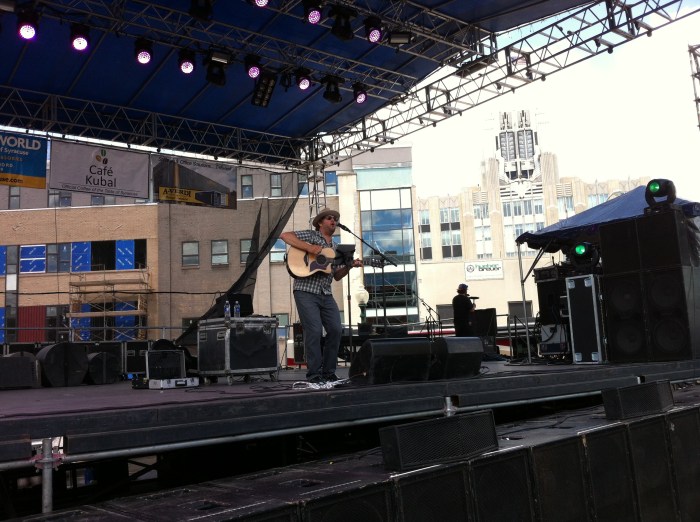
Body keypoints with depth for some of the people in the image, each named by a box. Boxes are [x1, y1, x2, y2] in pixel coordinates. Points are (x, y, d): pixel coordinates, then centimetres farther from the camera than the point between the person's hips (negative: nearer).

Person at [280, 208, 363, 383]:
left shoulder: (335, 248, 22)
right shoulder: (310, 235, 3)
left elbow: (337, 276, 23)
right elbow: (284, 235, -11)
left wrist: (349, 265, 4)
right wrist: (309, 248, -19)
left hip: (326, 294, 7)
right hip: (306, 291, -7)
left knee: (336, 330, -1)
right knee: (314, 331, -13)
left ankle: (328, 372, 12)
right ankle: (314, 374, -2)